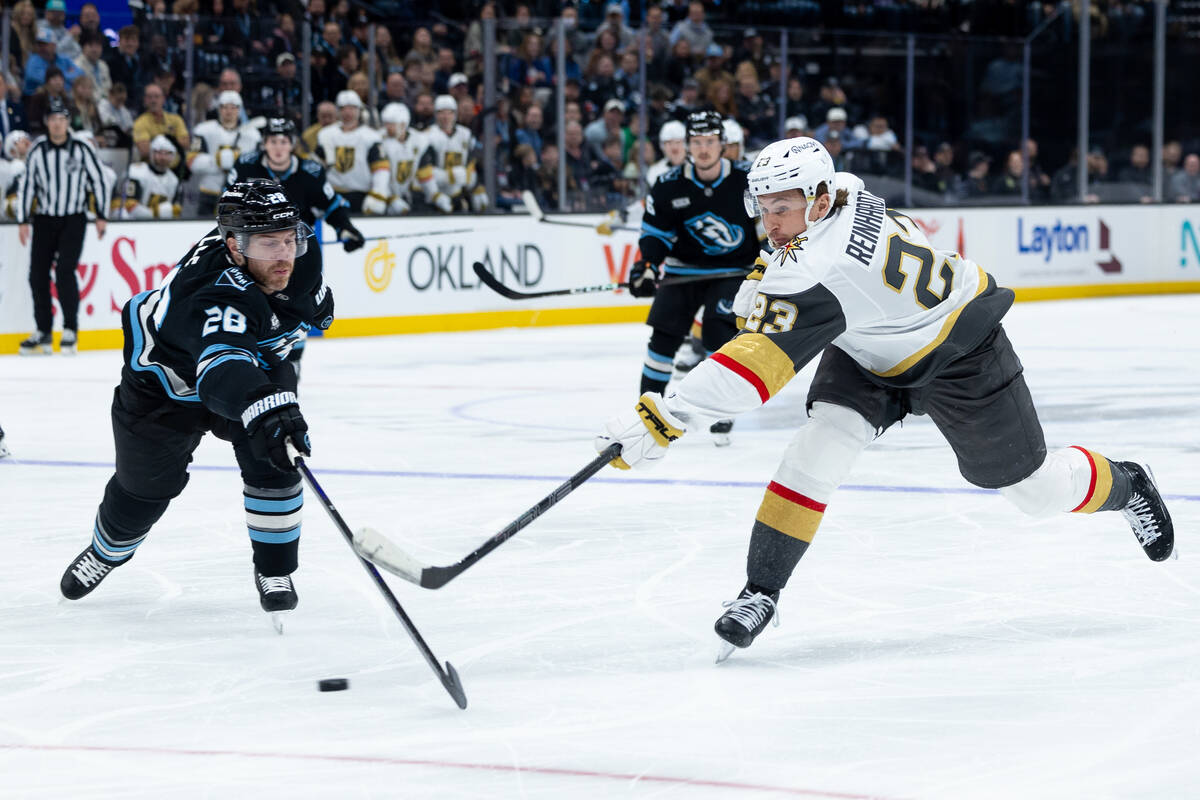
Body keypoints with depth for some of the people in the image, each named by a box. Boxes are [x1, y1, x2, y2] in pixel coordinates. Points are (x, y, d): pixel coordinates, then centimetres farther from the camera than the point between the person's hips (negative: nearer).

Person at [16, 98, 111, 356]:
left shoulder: (82, 149, -5)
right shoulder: (37, 152, 1)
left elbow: (100, 181, 2)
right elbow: (26, 186, 5)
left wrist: (102, 216, 1)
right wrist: (23, 221, 2)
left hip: (73, 219, -3)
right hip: (44, 219, 3)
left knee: (65, 271, -16)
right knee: (38, 275, -1)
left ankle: (70, 329, -7)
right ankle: (43, 333, 9)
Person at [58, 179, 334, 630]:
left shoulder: (299, 254, -24)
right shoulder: (217, 295, -47)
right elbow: (221, 364, -67)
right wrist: (263, 408, -84)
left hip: (253, 366, 5)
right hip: (164, 380, -5)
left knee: (272, 460, -17)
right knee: (144, 487, 10)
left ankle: (275, 572, 2)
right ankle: (104, 554, 42)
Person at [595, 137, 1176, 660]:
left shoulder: (819, 273, -42)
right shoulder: (844, 190, -18)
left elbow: (755, 363, -50)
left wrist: (662, 420, -55)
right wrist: (762, 284, 1)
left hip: (958, 355, -8)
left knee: (1034, 489, 9)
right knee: (821, 445, -16)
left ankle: (1124, 485, 40)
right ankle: (761, 591, -13)